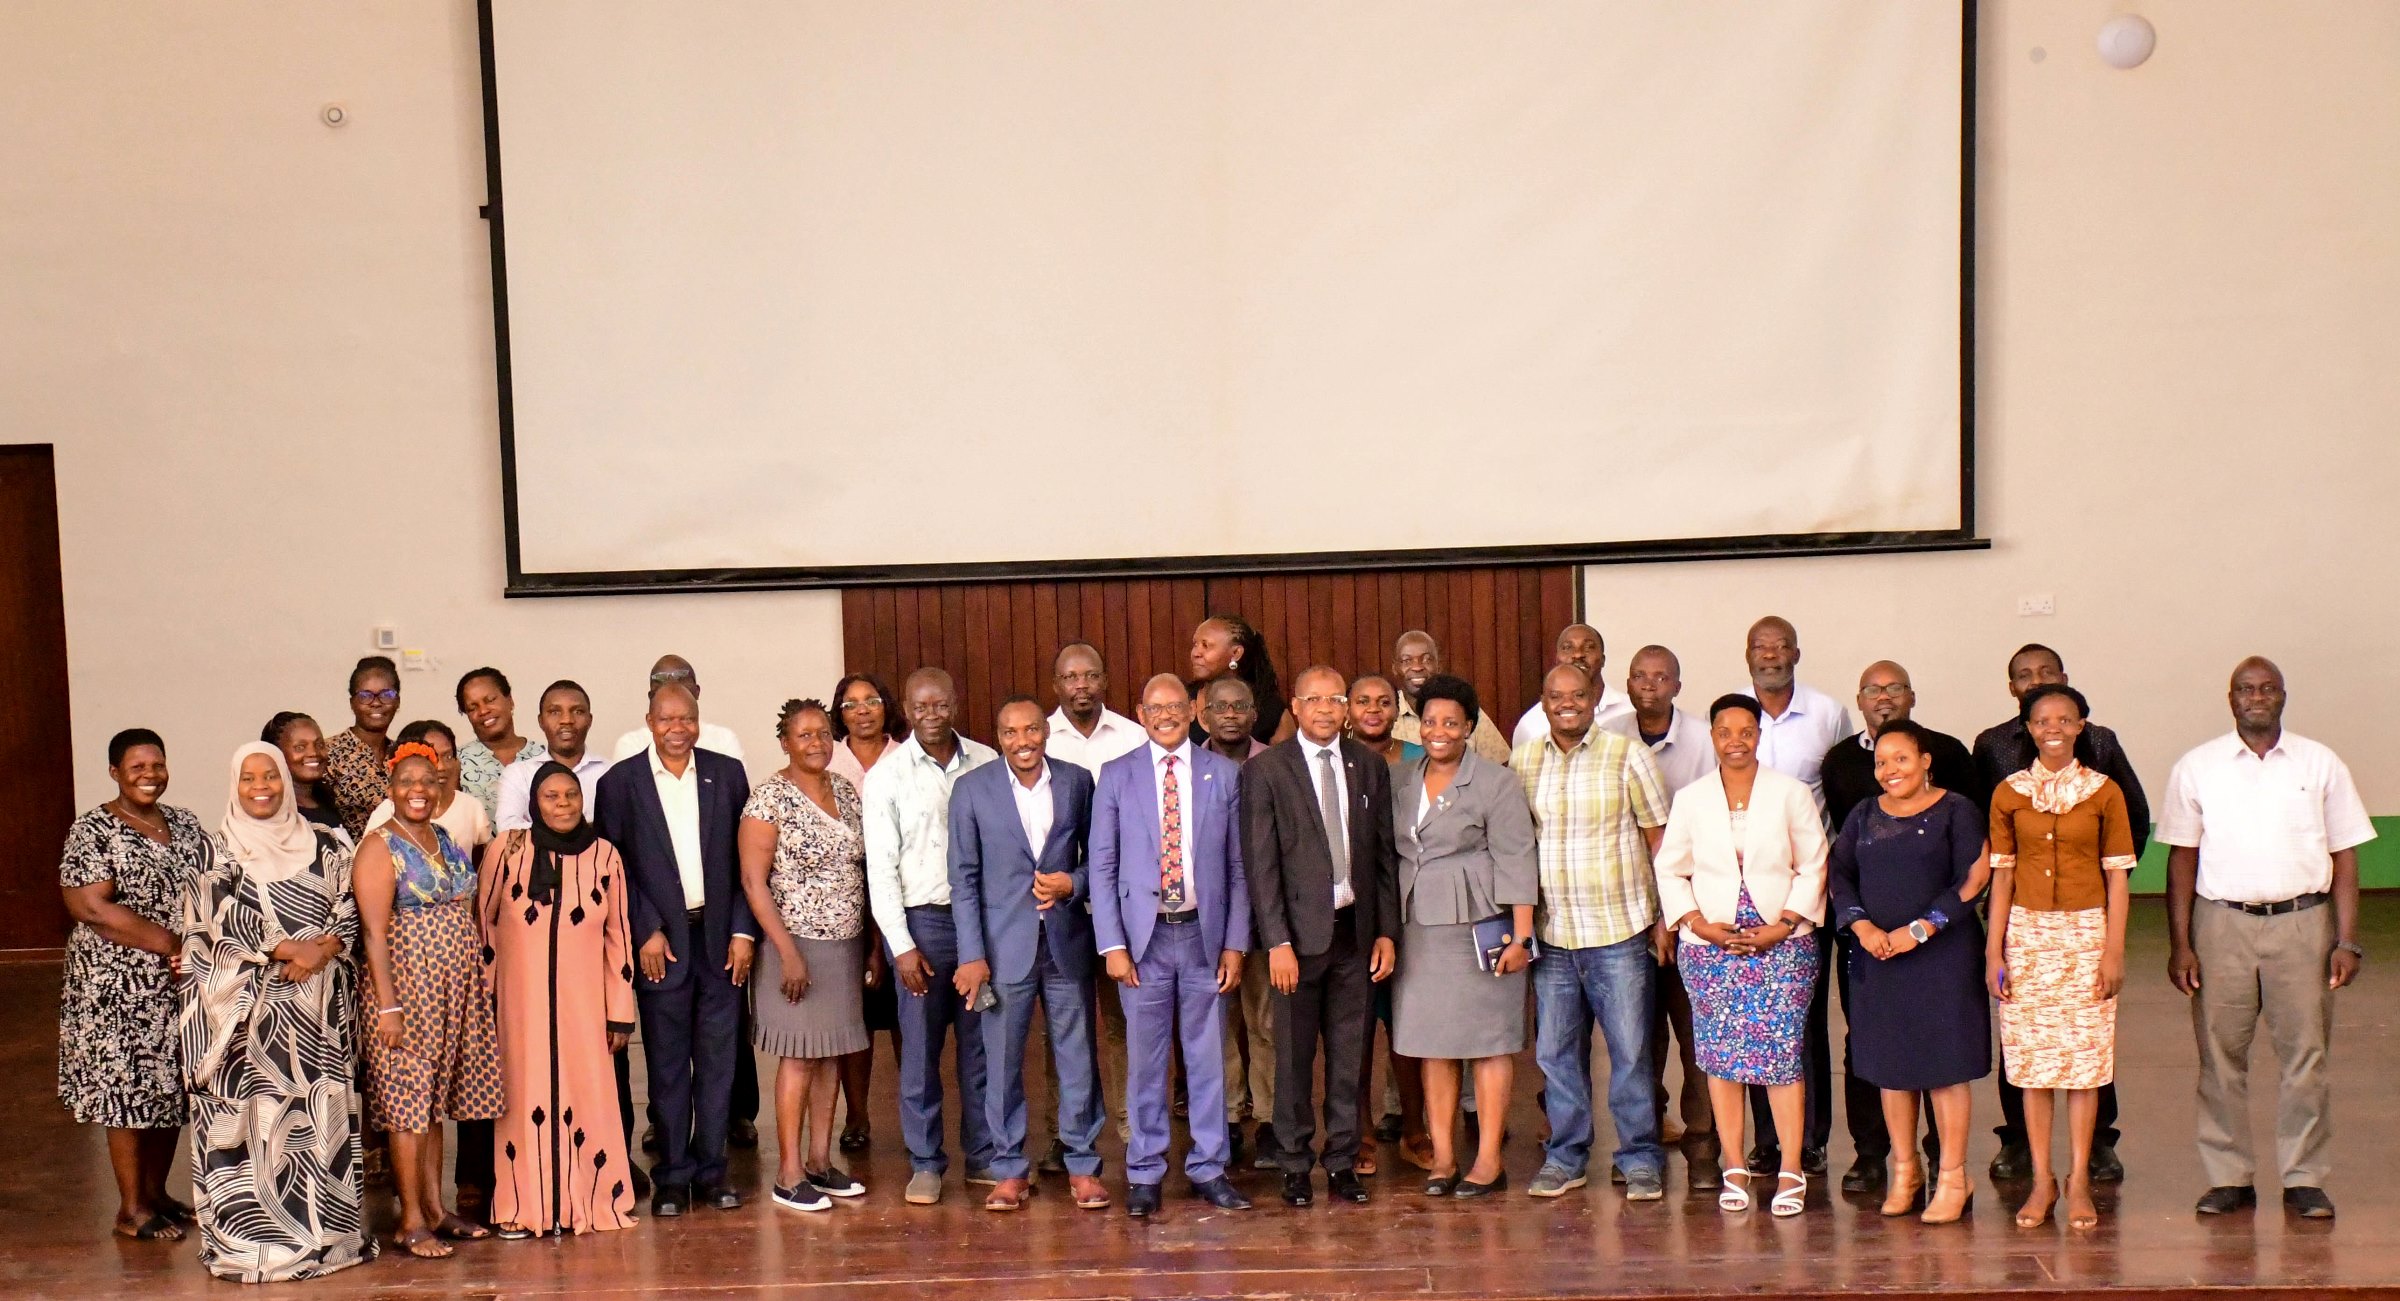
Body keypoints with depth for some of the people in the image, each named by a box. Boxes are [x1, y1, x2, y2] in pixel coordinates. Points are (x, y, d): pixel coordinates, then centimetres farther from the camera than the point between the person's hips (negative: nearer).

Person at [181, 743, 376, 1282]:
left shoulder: (322, 846, 10)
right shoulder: (220, 849, 4)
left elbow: (349, 911, 6)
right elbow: (225, 915, -8)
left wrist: (321, 951, -13)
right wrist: (291, 949, -16)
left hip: (318, 1002, 2)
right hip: (249, 1002, -2)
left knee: (322, 1111, 2)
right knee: (256, 1112, -4)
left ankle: (325, 1226, 10)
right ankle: (256, 1234, 2)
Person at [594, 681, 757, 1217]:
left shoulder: (727, 773, 5)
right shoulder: (619, 782, 0)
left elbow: (745, 860, 5)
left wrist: (743, 931, -2)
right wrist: (646, 933, -8)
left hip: (721, 937, 2)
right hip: (660, 941, -2)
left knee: (719, 1058, 6)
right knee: (667, 1063, 4)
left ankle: (712, 1168, 16)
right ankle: (672, 1174, 13)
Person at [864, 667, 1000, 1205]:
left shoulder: (985, 762, 3)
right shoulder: (888, 774, -2)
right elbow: (880, 866, -3)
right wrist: (901, 945, -8)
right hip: (921, 920, -2)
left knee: (981, 1043, 8)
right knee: (920, 1049, 3)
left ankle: (984, 1155, 20)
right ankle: (925, 1163, 15)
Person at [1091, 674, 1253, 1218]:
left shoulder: (1224, 774, 5)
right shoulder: (1117, 776, 3)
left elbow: (1238, 866, 6)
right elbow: (1102, 867, 2)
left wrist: (1235, 943, 0)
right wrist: (1113, 945, -5)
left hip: (1205, 933, 1)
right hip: (1144, 936, -1)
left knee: (1207, 1057, 7)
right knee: (1144, 1061, 5)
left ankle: (1209, 1170, 17)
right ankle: (1144, 1174, 15)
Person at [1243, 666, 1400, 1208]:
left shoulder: (1369, 766, 8)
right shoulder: (1265, 770, -3)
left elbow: (1385, 854, 10)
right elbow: (1260, 863, -6)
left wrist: (1387, 932, 4)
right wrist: (1277, 942, -13)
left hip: (1357, 929, 3)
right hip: (1298, 933, -3)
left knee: (1351, 1055, 8)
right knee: (1294, 1057, 3)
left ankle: (1343, 1163, 19)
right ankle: (1295, 1166, 15)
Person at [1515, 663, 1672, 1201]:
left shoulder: (1627, 756, -2)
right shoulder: (1522, 763, 6)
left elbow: (1659, 839, 1)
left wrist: (1665, 915, -3)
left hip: (1621, 933, -3)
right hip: (1550, 935, 3)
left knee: (1631, 1050, 2)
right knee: (1555, 1051, 8)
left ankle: (1640, 1159, 13)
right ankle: (1565, 1156, 21)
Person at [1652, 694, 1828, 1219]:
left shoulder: (1792, 793, 3)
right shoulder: (1690, 799, 7)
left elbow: (1813, 868, 3)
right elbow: (1670, 871, 9)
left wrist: (1783, 925, -8)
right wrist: (1699, 924, -5)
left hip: (1782, 945, -2)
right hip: (1709, 948, 2)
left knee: (1781, 1054, -8)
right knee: (1720, 1056, 1)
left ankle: (1790, 1170, 0)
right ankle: (1734, 1169, 11)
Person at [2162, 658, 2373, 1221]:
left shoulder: (2321, 765, 5)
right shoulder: (2196, 768, 4)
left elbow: (2344, 857, 6)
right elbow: (2182, 859, 6)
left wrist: (2347, 941, -1)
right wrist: (2180, 944, 0)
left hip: (2302, 922, 0)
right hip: (2222, 924, 0)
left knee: (2305, 1053, 2)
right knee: (2220, 1054, 3)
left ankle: (2305, 1179, 12)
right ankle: (2228, 1178, 12)